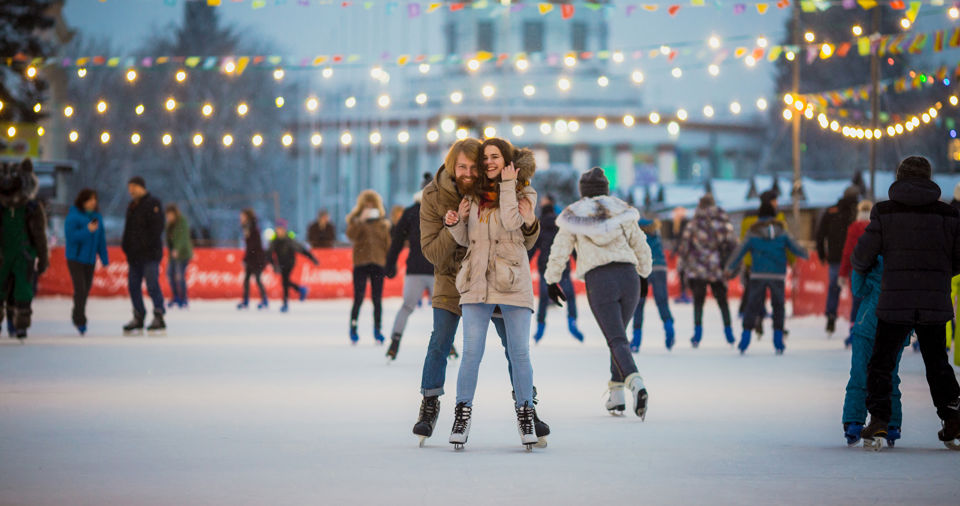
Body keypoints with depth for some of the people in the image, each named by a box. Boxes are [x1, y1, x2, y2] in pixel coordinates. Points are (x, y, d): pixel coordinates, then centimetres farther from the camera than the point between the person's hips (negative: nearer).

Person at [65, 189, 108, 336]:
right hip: (75, 258, -6)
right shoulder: (73, 216, -11)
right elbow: (70, 236, -18)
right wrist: (87, 231, -27)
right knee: (80, 289, -12)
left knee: (86, 289, 10)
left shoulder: (97, 217, 6)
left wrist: (104, 259, 8)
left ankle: (77, 317, 27)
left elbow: (101, 239, 10)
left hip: (90, 259, 6)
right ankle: (81, 321, -8)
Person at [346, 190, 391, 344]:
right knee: (358, 298, -6)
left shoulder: (382, 222, 13)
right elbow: (351, 234, -12)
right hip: (361, 263, -2)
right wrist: (361, 220, -21)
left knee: (377, 299, 1)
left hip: (378, 263, 2)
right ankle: (353, 329, 3)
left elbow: (388, 243, 14)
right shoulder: (356, 220, 8)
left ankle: (377, 330, 8)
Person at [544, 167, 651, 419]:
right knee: (619, 334, 20)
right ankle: (615, 395, 17)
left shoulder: (574, 216, 9)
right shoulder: (622, 212, 13)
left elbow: (559, 252, 9)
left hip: (599, 281, -3)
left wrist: (552, 282, 21)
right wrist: (644, 275, 30)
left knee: (617, 340, -9)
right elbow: (642, 248, 16)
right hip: (628, 276, 3)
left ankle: (636, 384, -34)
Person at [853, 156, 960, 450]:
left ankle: (878, 423, -2)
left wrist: (861, 270, 22)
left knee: (881, 364, 10)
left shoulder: (884, 213, -3)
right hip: (936, 305, 2)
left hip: (895, 304, -2)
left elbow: (862, 256, -2)